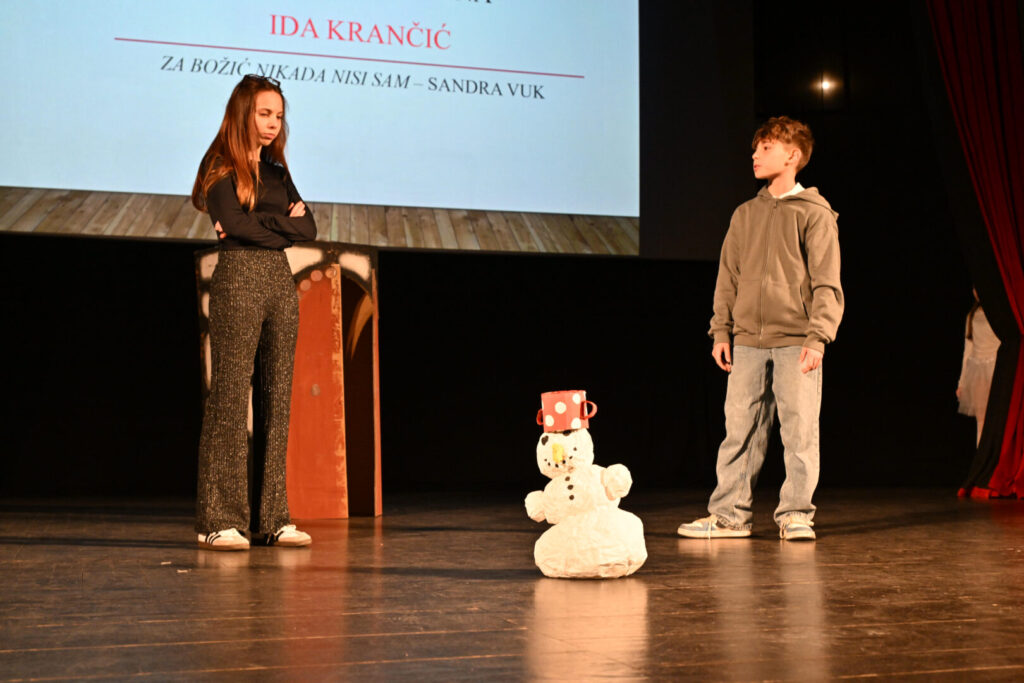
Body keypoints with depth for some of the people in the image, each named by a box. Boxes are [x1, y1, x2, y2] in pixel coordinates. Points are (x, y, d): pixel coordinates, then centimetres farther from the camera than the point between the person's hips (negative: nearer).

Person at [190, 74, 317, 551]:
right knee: (230, 398, -8)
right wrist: (283, 222, -3)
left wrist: (258, 224, -6)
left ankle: (274, 517, 6)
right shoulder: (221, 168, 2)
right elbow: (234, 224, -14)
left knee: (278, 399, 3)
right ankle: (219, 521, -6)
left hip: (280, 282, 6)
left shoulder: (277, 171, 20)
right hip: (237, 282, -6)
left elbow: (307, 229, 7)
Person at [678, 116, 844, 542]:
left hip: (795, 342, -4)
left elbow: (826, 282, -4)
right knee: (739, 428, 5)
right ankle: (729, 514, 11)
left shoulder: (815, 213, 1)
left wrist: (818, 336, -13)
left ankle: (795, 514, 7)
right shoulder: (745, 215, 15)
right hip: (748, 340, 4)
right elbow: (728, 278, 16)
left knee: (800, 430, -2)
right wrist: (721, 330, 8)